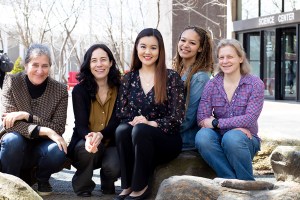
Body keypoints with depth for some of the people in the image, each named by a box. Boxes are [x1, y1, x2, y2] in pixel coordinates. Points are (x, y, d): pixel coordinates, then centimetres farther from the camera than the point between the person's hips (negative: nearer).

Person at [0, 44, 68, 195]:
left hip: (41, 147, 1)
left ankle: (42, 180, 4)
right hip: (14, 148, -1)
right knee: (12, 140, -35)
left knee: (58, 151, -31)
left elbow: (58, 129, -13)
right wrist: (45, 130, -30)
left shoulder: (60, 90, -8)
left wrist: (27, 116, -26)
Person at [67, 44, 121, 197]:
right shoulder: (79, 90, -5)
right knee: (89, 149, -35)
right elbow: (81, 124, -12)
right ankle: (82, 186, -6)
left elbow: (117, 121, -9)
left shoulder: (120, 89, -2)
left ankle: (107, 184, 9)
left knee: (113, 167, -30)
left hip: (111, 144, 1)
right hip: (84, 142, -1)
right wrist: (89, 137, -38)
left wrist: (100, 135, -32)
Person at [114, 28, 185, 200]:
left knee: (140, 130, -33)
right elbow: (121, 113, 5)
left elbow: (177, 117, -8)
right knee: (122, 130, -29)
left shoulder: (172, 77, -3)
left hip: (166, 140, -3)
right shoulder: (129, 78, 8)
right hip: (137, 139, 3)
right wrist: (132, 122, -17)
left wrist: (150, 124, -22)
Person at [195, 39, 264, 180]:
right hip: (219, 137, 2)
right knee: (202, 136, -31)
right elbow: (202, 119, -9)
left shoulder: (255, 84, -4)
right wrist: (235, 126, -19)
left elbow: (250, 119, -15)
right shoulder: (212, 85, 2)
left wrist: (216, 122, -17)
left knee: (232, 138, -36)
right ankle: (233, 180, -23)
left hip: (245, 140, -2)